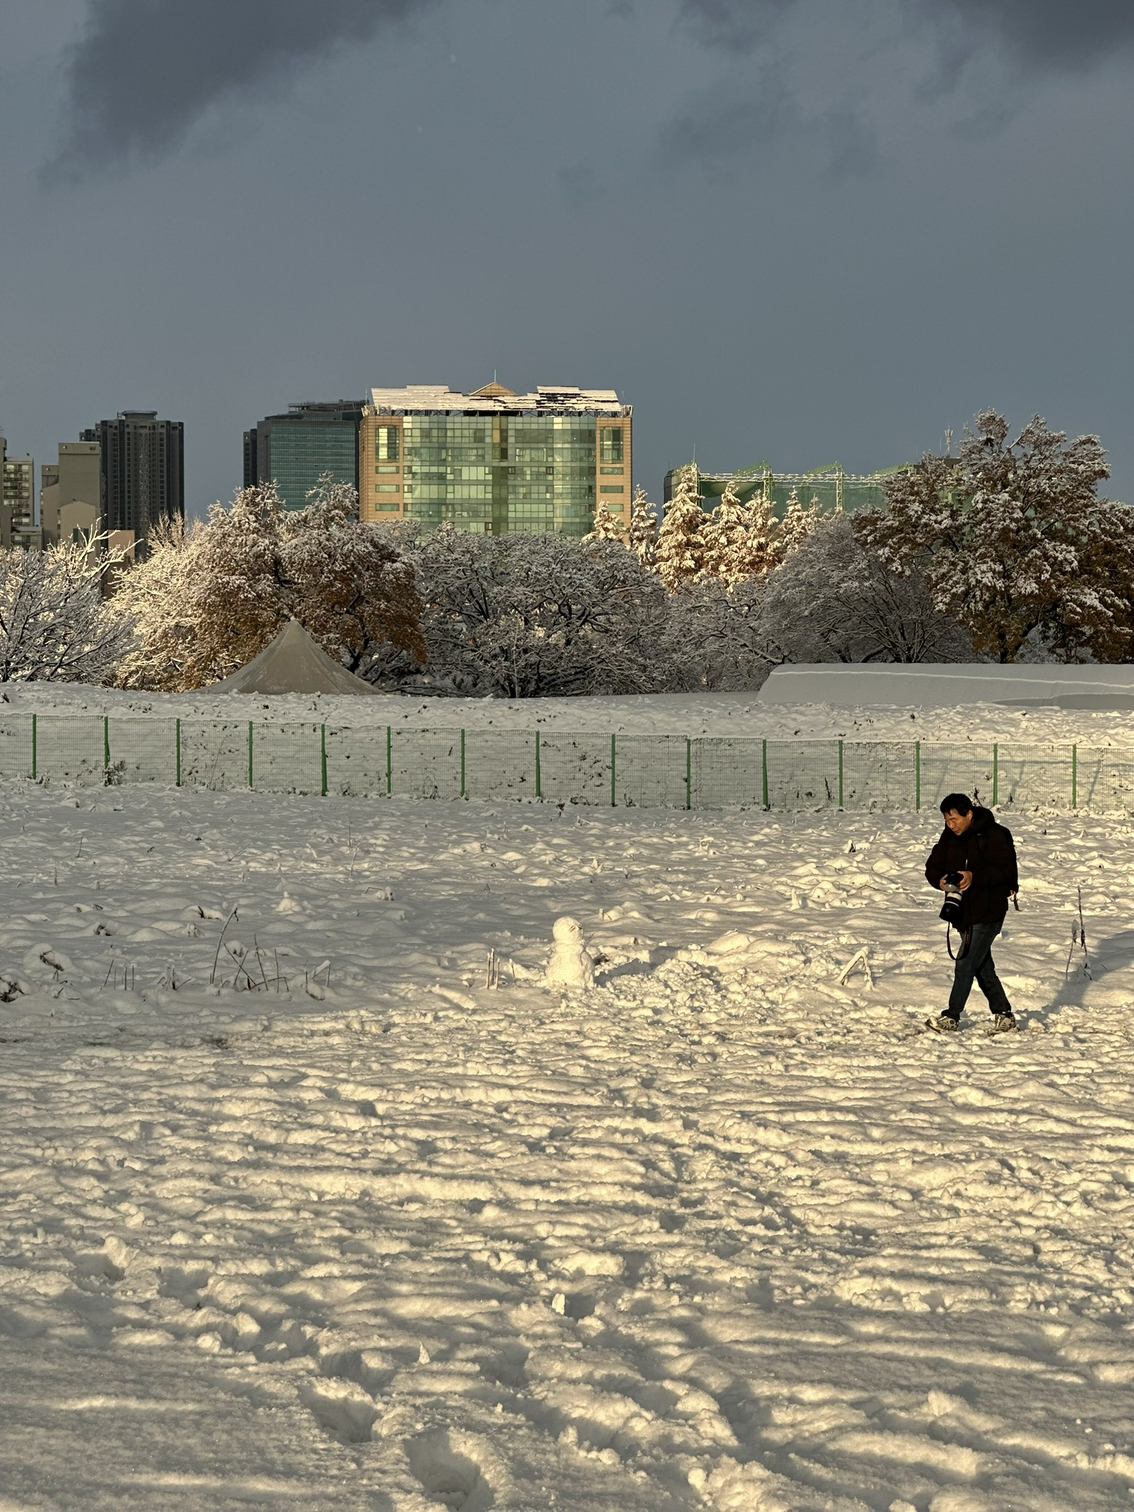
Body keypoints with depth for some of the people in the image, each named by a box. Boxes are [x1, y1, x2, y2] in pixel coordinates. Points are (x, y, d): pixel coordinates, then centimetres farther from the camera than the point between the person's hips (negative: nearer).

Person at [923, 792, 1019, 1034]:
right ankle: (1004, 1015, 22)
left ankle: (951, 1017, -2)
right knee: (983, 968, 12)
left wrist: (974, 876, -32)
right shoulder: (949, 837, 8)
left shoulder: (993, 835, -12)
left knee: (965, 965, -9)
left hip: (988, 912, -8)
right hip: (963, 913, 8)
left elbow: (1005, 868, -20)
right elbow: (933, 866, 7)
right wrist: (940, 880, -16)